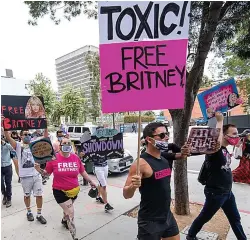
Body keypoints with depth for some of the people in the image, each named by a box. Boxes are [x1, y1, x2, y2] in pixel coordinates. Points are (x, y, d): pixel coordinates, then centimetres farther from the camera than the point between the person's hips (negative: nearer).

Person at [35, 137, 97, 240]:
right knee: (70, 213, -4)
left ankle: (64, 220, 61)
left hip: (74, 190, 4)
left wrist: (91, 182, 8)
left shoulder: (75, 158, -7)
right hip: (60, 191, -4)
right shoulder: (54, 158, -15)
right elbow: (47, 173, -3)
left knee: (67, 209, 27)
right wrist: (40, 170, -22)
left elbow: (83, 171, 4)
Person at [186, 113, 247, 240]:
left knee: (235, 219, 22)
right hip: (215, 192, -8)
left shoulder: (225, 150, 7)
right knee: (204, 217, 11)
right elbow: (217, 141, -47)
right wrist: (220, 121, -38)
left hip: (227, 192, 8)